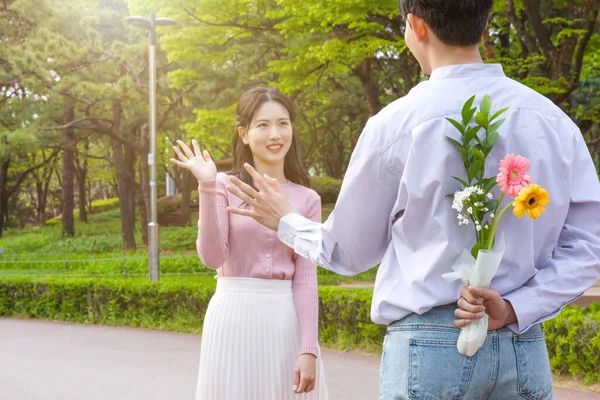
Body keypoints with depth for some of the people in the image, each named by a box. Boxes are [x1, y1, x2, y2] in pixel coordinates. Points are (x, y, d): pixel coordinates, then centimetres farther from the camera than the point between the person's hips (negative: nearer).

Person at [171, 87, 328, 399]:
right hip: (233, 318, -1)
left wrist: (309, 350, -8)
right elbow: (212, 257, -10)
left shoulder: (307, 200, 5)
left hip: (287, 321, 1)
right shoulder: (225, 187, 2)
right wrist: (207, 187, -15)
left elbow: (306, 279, 0)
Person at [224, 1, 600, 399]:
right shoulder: (554, 119, 1)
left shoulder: (397, 123, -7)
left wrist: (286, 221, 21)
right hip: (525, 349, 3)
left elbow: (349, 252, 4)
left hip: (429, 346, -3)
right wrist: (515, 309, -5)